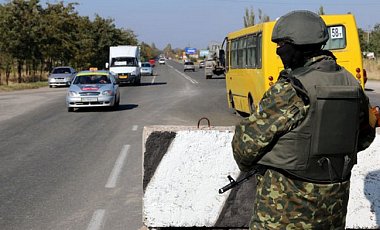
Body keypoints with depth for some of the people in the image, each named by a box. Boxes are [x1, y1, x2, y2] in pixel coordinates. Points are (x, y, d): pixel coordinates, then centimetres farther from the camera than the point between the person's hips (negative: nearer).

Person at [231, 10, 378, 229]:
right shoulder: (351, 83, 3)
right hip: (336, 195, 7)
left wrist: (246, 164, 6)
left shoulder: (290, 91, -19)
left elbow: (249, 137, -14)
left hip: (289, 198, -7)